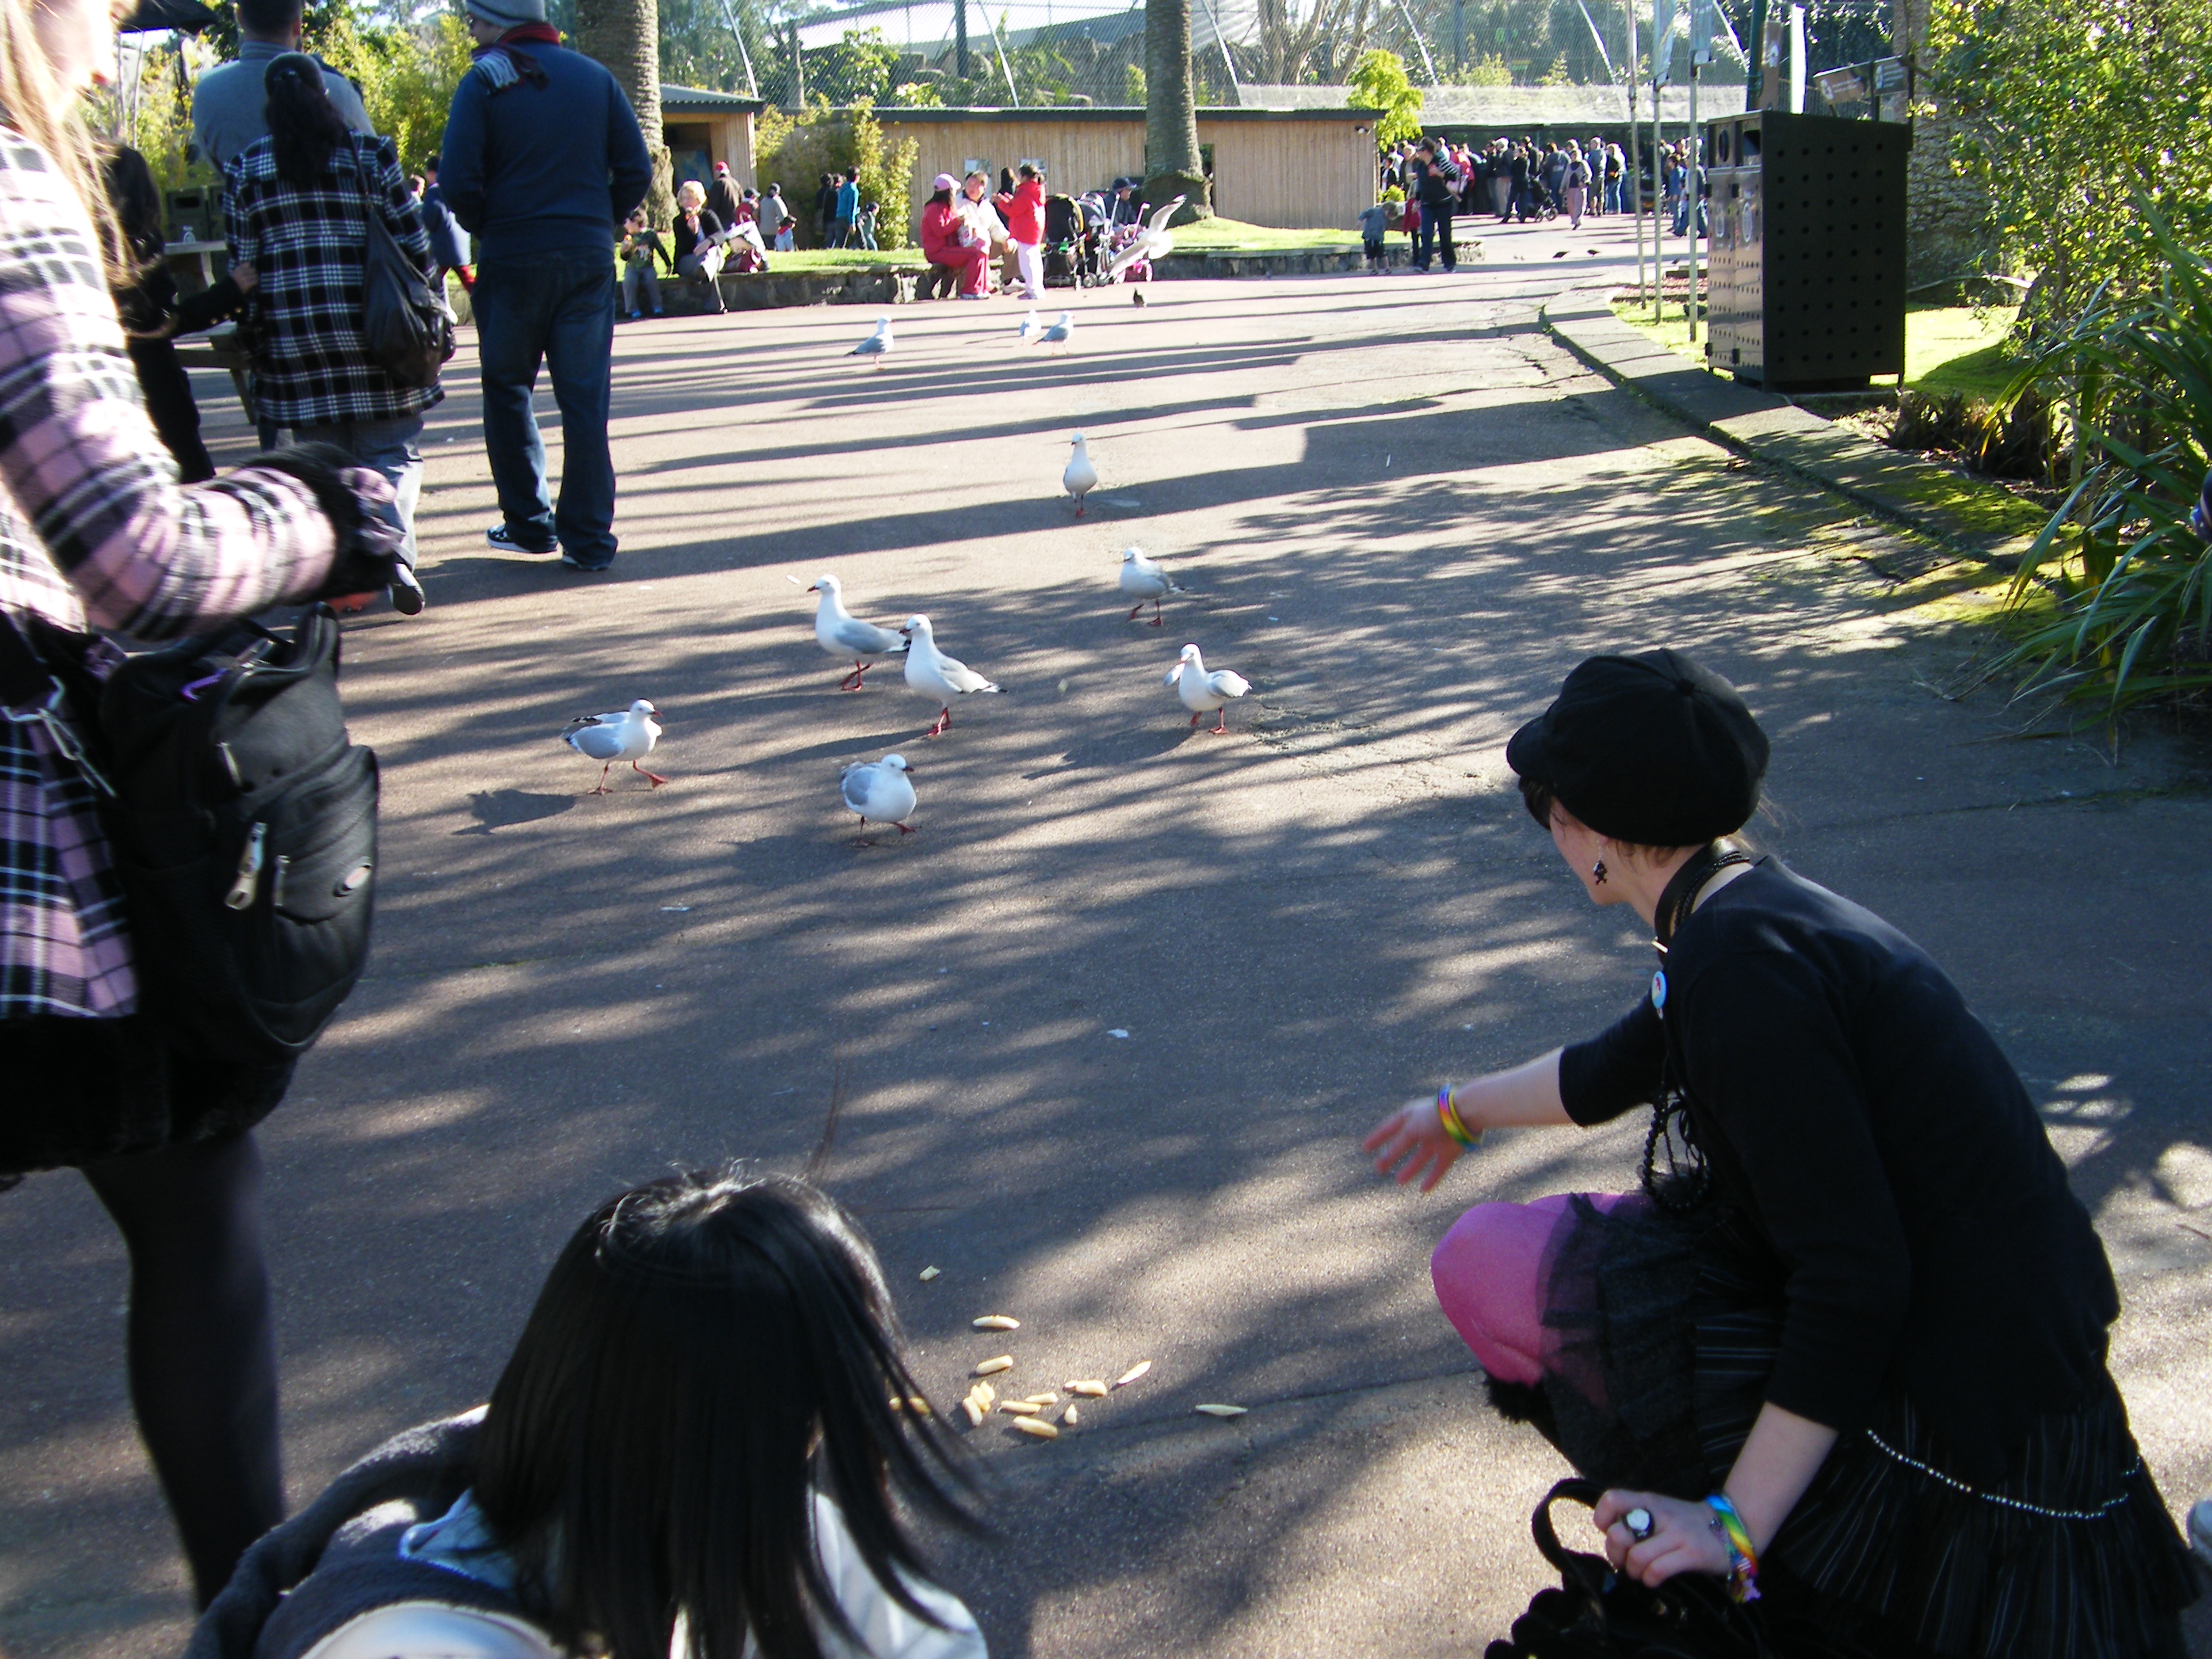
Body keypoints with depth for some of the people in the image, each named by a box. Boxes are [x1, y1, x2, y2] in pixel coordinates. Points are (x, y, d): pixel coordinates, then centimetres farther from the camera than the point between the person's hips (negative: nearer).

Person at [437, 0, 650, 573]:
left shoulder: (483, 82, -5)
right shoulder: (594, 76, 6)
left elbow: (460, 182, -13)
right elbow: (636, 171, 2)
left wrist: (486, 229, 4)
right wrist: (600, 222, 12)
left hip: (511, 259, -3)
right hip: (589, 257, 3)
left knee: (507, 391, 13)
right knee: (585, 398, 5)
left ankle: (529, 521, 14)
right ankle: (588, 538, 3)